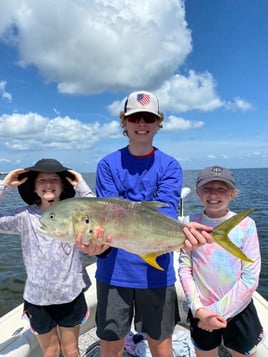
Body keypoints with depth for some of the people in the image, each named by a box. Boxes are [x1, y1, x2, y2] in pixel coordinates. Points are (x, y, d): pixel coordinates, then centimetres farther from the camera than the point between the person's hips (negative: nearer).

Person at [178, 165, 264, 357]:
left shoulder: (245, 224, -14)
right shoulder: (191, 223, -9)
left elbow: (250, 278, -12)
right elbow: (184, 268, -6)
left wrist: (220, 311, -12)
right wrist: (198, 309, -12)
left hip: (239, 310, -1)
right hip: (202, 312, 1)